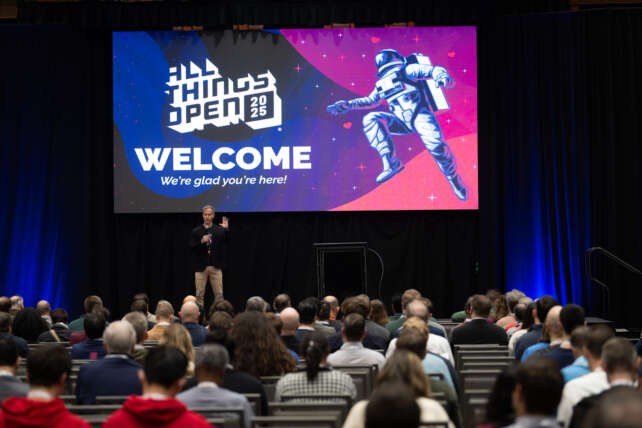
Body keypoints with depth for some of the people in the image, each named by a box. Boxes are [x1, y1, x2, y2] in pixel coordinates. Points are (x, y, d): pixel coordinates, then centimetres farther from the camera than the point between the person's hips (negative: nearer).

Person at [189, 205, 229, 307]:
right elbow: (191, 246, -2)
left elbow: (227, 240, -9)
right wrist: (201, 241, -19)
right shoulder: (196, 231, 7)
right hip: (201, 267, 0)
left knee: (219, 294, 0)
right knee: (199, 294, 2)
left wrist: (226, 229, -25)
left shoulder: (219, 230, 6)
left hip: (216, 267, 0)